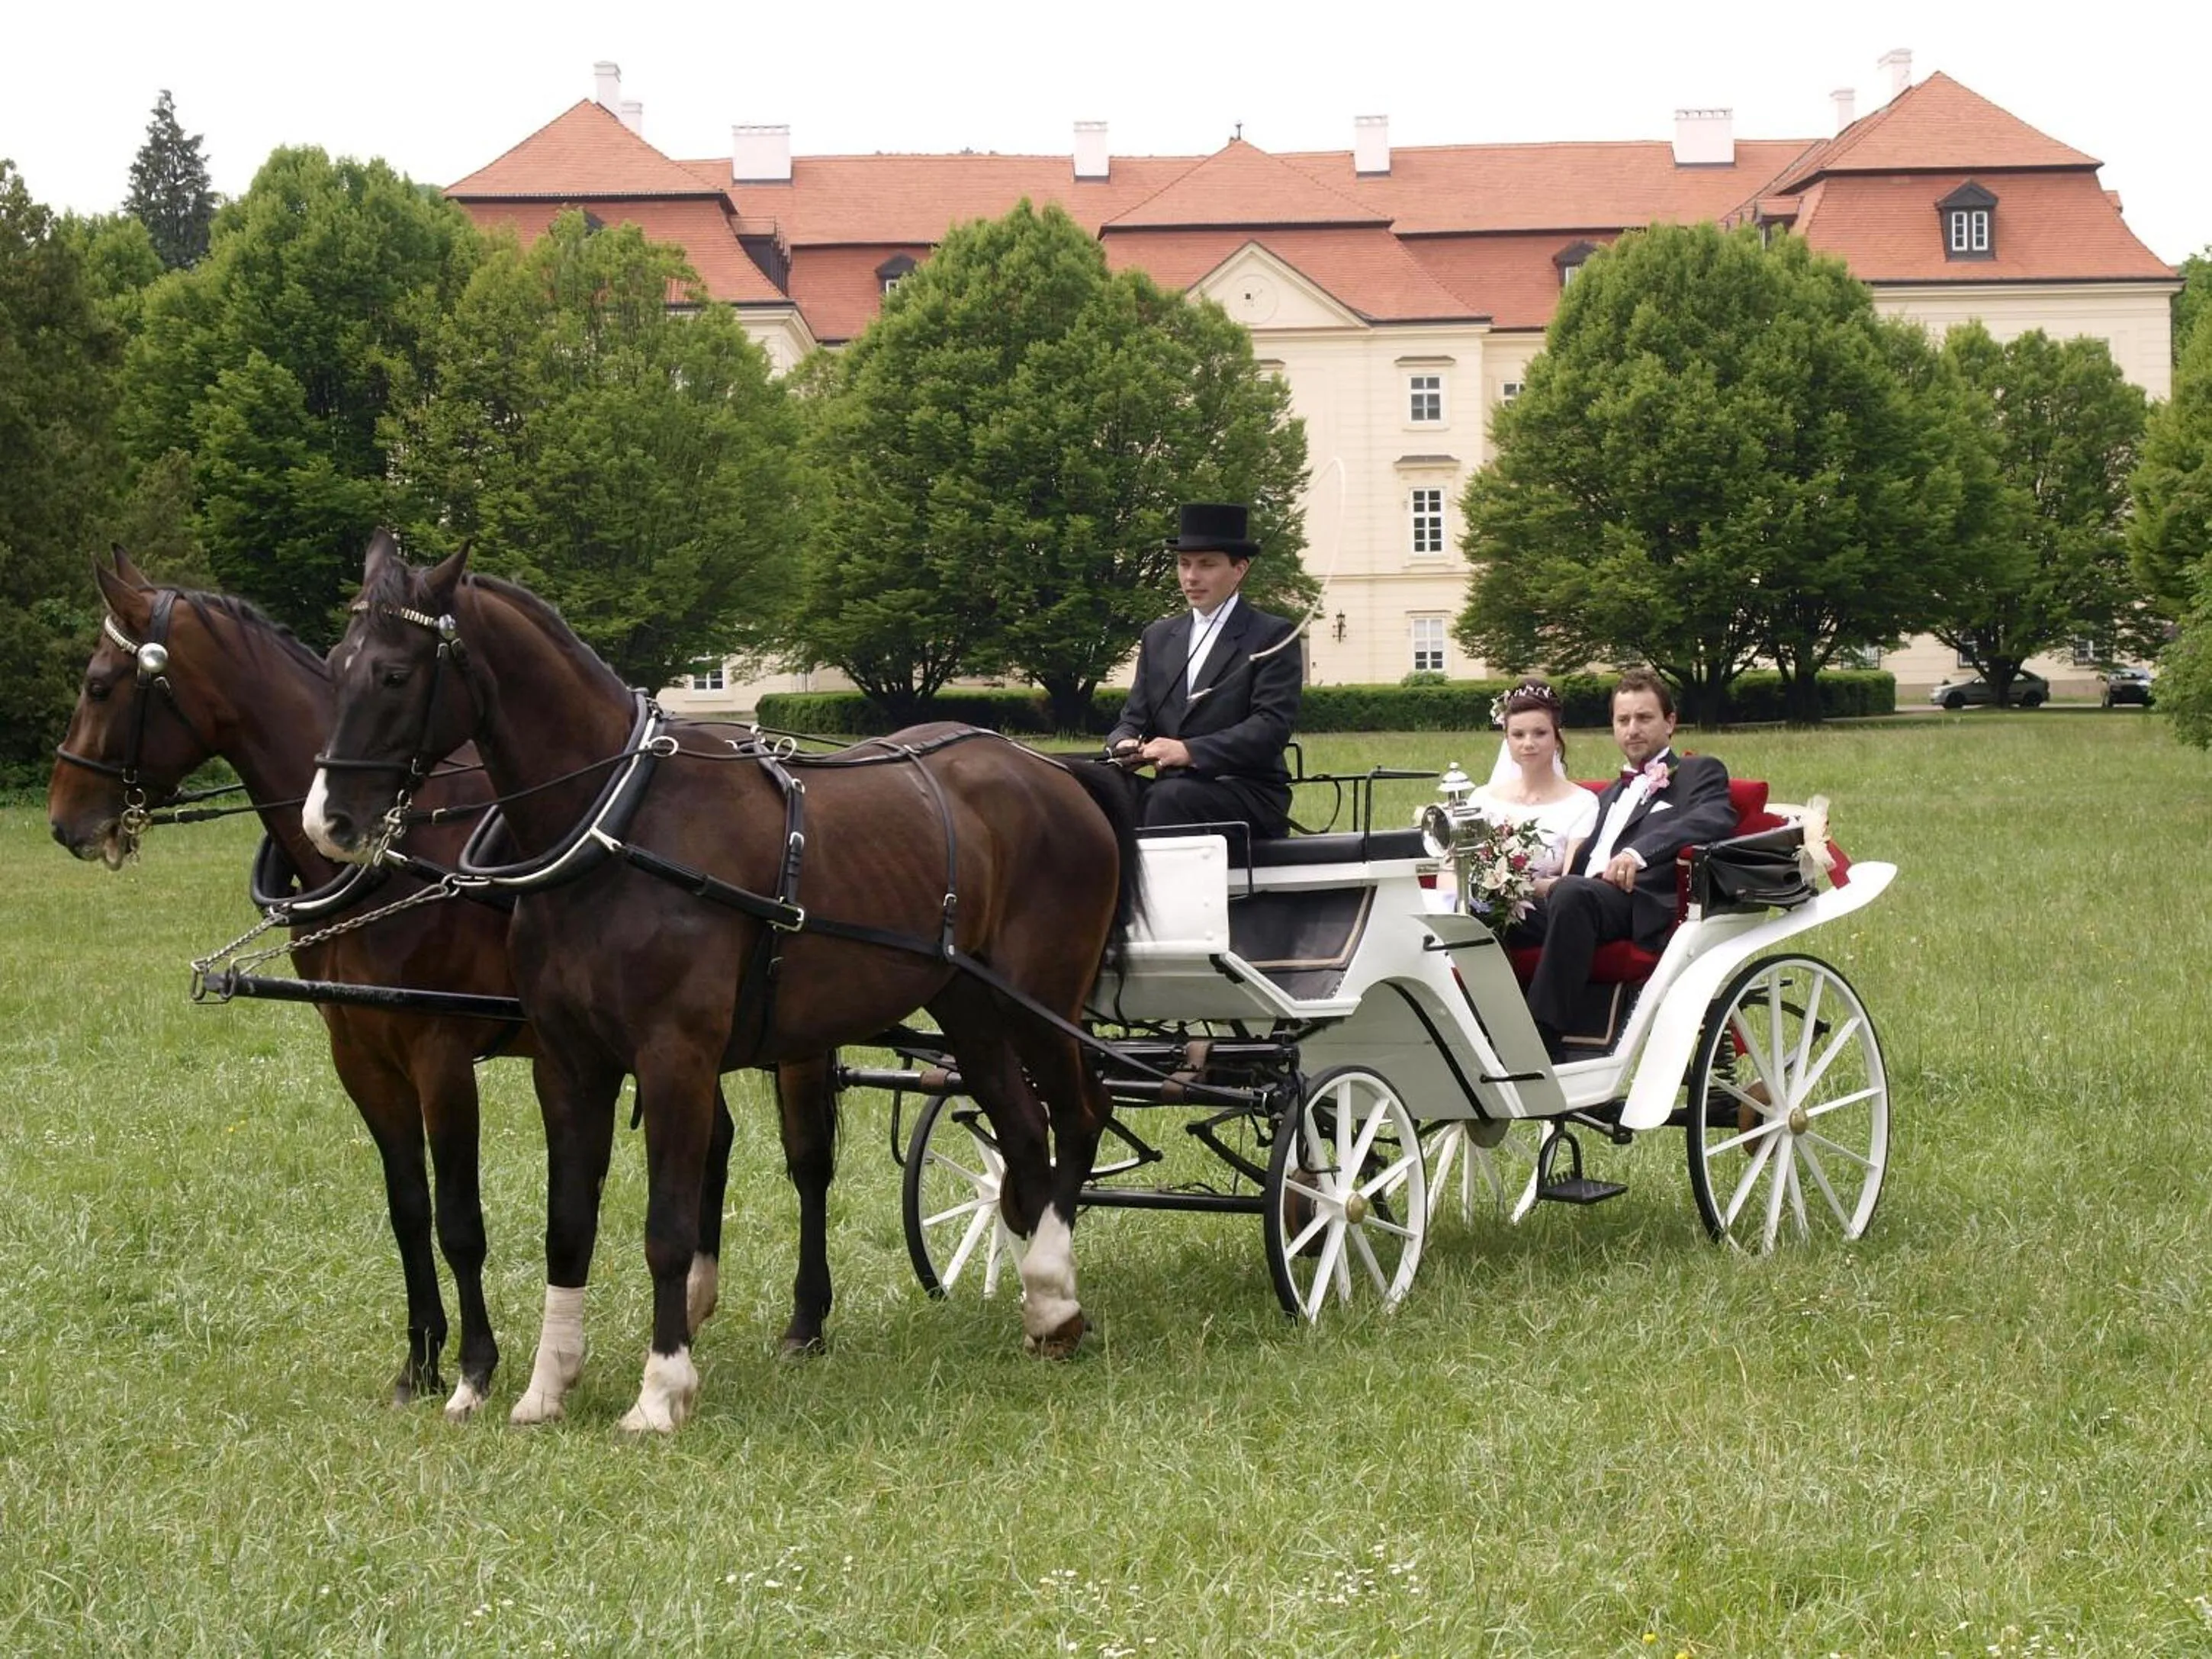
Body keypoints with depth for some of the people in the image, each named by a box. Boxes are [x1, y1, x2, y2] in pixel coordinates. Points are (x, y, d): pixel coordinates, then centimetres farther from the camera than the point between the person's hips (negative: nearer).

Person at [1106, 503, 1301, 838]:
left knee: (1170, 796, -35)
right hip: (1175, 789, 5)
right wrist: (1124, 743, -9)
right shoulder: (1158, 638, 20)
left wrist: (1189, 751, -22)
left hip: (1249, 794, -5)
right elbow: (1134, 718, 18)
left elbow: (1272, 726, -10)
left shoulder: (1274, 636, 2)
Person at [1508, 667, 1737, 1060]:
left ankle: (1544, 1040, -42)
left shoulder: (1699, 773, 14)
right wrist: (1548, 883, 2)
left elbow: (1714, 821, -8)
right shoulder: (1611, 794, 37)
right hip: (1581, 901, 6)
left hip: (1648, 907, -6)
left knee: (1574, 893, -38)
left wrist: (1638, 852, -24)